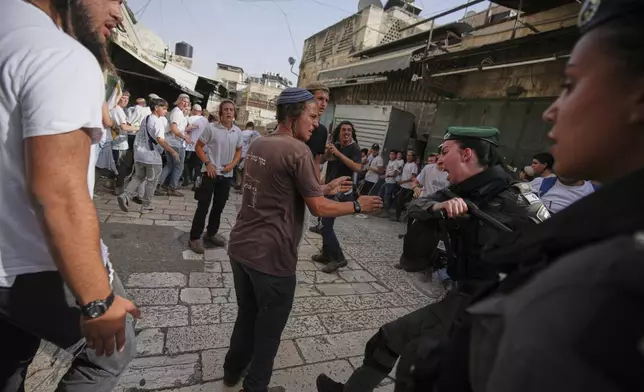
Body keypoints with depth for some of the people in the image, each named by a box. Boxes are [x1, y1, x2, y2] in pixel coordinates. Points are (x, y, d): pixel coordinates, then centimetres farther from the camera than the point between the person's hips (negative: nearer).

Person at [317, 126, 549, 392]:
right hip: (469, 293, 7)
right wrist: (440, 206, -29)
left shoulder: (512, 199, -20)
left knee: (391, 338, -3)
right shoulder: (462, 192, 3)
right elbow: (415, 207, -8)